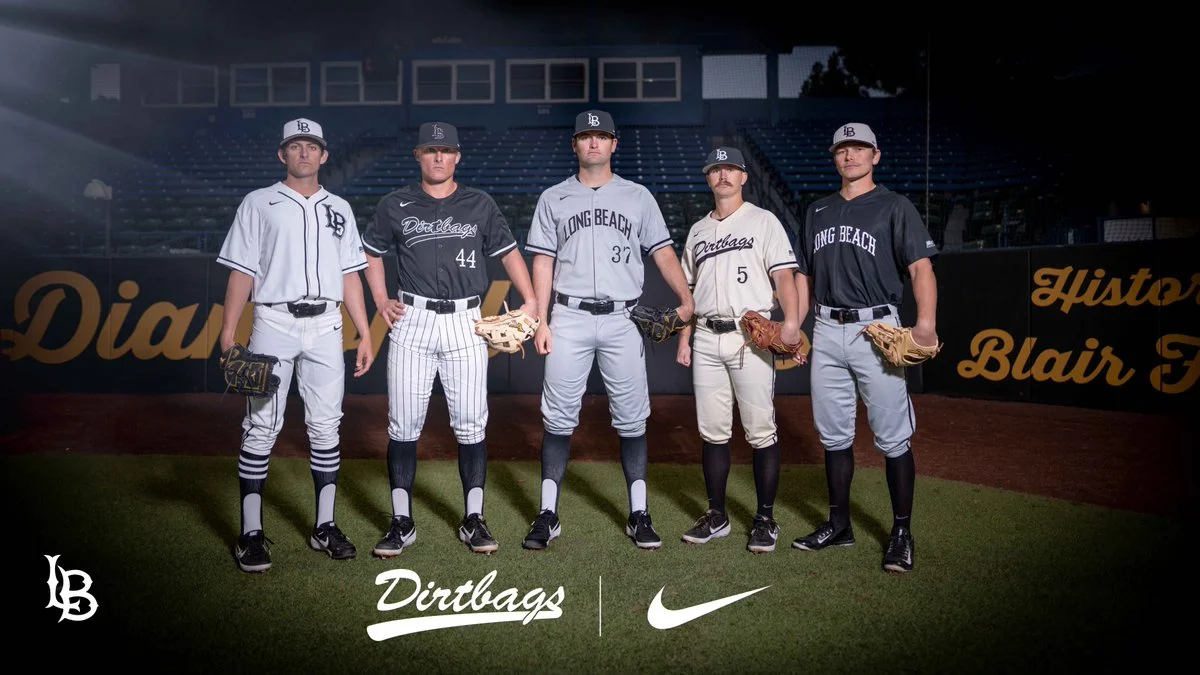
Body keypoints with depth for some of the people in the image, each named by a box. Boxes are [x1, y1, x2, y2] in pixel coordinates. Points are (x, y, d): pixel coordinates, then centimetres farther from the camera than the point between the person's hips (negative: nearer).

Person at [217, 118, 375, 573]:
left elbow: (349, 275, 14)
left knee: (326, 427, 5)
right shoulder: (259, 204, 6)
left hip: (326, 326, 3)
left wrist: (365, 334, 7)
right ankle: (251, 534, 3)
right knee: (261, 428, -3)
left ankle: (325, 527, 14)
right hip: (273, 322, -3)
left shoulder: (338, 208, 15)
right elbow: (241, 272, 1)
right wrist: (228, 335, -7)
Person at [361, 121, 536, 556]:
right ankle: (401, 523, 10)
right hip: (411, 321, 0)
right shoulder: (395, 205, 9)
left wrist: (531, 302, -3)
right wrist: (381, 301, 8)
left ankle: (473, 520, 11)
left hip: (465, 323, 0)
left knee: (471, 424, 0)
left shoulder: (480, 204, 9)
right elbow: (372, 251, 20)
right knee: (404, 425, 0)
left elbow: (508, 252, 11)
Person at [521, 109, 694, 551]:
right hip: (570, 319, 0)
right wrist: (541, 321, -1)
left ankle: (639, 514, 12)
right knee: (559, 417, 1)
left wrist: (687, 299, -6)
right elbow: (543, 262, 9)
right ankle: (548, 514, 9)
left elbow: (663, 252, 7)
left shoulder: (638, 196, 11)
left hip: (623, 320, 0)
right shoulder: (553, 198, 12)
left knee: (631, 418, 3)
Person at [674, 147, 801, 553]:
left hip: (751, 337, -4)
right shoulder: (698, 230, 18)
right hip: (707, 338, 5)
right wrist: (684, 339, 12)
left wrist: (791, 321, -22)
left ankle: (765, 519, 7)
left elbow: (784, 275, -6)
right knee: (712, 432, 7)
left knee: (761, 432, -3)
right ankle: (716, 516, 17)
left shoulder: (763, 221, 4)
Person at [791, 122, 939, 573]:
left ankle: (901, 533, 6)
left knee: (893, 437, -4)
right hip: (826, 332, 5)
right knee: (833, 434, 10)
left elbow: (920, 267, -8)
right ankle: (839, 524, 21)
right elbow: (804, 276, 20)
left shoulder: (894, 207, 3)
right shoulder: (817, 212, 18)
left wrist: (925, 323, -23)